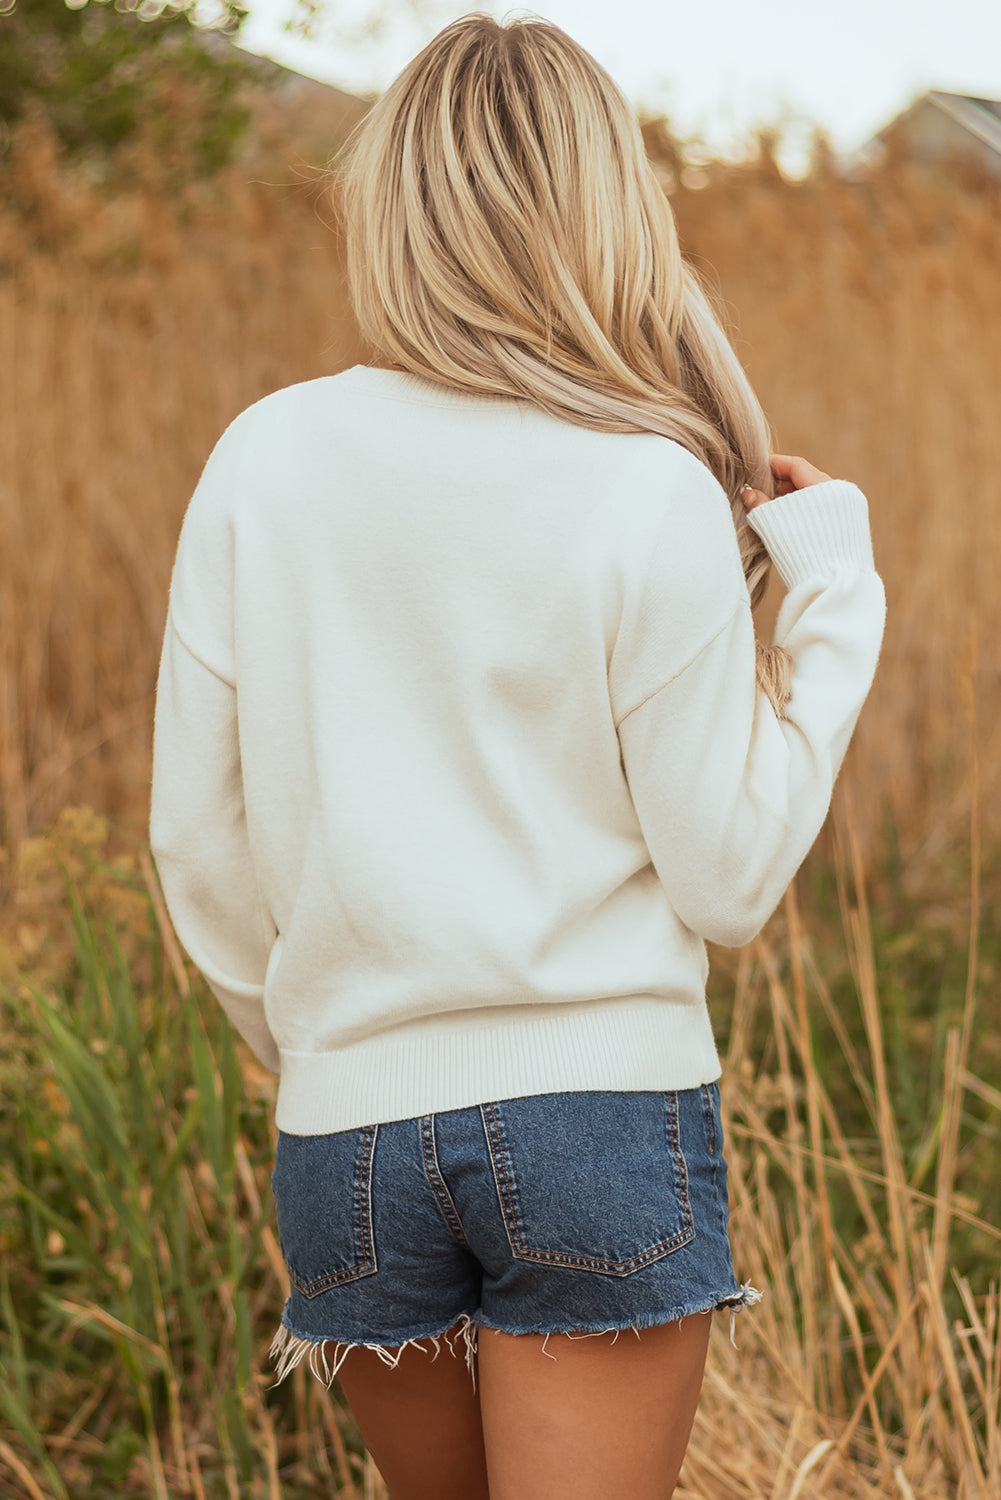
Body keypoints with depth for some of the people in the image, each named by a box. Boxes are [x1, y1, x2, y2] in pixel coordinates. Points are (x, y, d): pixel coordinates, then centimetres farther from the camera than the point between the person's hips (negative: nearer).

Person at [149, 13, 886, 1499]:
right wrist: (828, 584, 2)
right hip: (608, 1109, -3)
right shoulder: (658, 499, -9)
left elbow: (198, 836, 4)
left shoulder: (263, 462, -1)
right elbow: (730, 879, -5)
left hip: (354, 1117, 3)